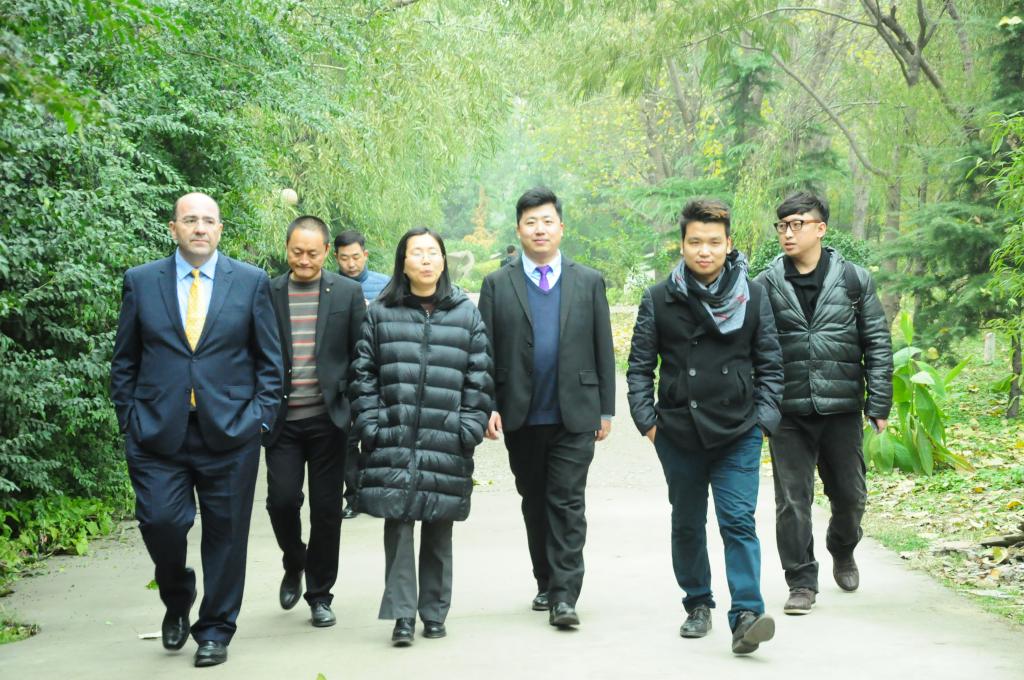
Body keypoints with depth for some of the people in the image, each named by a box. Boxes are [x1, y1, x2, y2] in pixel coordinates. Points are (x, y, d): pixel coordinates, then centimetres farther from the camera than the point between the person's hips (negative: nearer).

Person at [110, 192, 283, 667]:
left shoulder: (251, 282, 5)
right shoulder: (141, 281, 6)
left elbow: (269, 360, 8)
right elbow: (124, 361, 10)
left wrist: (261, 418, -1)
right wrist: (129, 419, 2)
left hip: (229, 432, 0)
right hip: (157, 431, 0)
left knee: (225, 534, 4)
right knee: (160, 521, -9)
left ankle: (215, 630, 20)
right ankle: (177, 600, 22)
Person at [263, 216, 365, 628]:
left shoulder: (347, 293, 3)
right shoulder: (267, 293, 4)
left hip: (329, 419, 0)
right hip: (282, 421, 0)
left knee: (326, 508, 3)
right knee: (282, 499, -6)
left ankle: (319, 594, 18)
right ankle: (294, 565, 25)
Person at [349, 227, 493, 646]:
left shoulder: (467, 314, 7)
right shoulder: (380, 314, 7)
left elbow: (480, 378, 6)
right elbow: (363, 375, 7)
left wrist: (470, 429, -2)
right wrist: (370, 426, -2)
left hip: (446, 444, 1)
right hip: (394, 441, 0)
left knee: (439, 530, 7)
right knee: (398, 525, -5)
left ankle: (434, 613, 17)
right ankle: (402, 615, -1)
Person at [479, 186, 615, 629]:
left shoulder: (589, 282, 7)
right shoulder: (497, 285, 5)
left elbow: (603, 350, 7)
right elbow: (485, 352, 3)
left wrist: (606, 409, 4)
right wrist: (488, 407, -6)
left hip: (574, 415, -1)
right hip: (521, 416, 1)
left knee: (567, 503, -6)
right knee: (534, 504, 12)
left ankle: (564, 596, -6)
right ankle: (546, 583, 26)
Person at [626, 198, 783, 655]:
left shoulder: (753, 295, 3)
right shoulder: (659, 299, 1)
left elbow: (769, 364, 7)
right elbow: (639, 365, 5)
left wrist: (765, 417, -2)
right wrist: (647, 419, -4)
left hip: (738, 434, -1)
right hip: (679, 433, 1)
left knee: (738, 522, -11)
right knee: (687, 525, 12)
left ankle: (746, 616, -14)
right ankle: (698, 605, 28)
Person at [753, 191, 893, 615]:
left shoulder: (853, 279, 3)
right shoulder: (767, 285, 3)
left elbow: (877, 344, 5)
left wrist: (879, 404, 0)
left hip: (842, 409, 0)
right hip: (789, 413, 0)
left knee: (849, 494, 12)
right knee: (792, 501, -1)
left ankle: (842, 552, 41)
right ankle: (802, 583, 10)